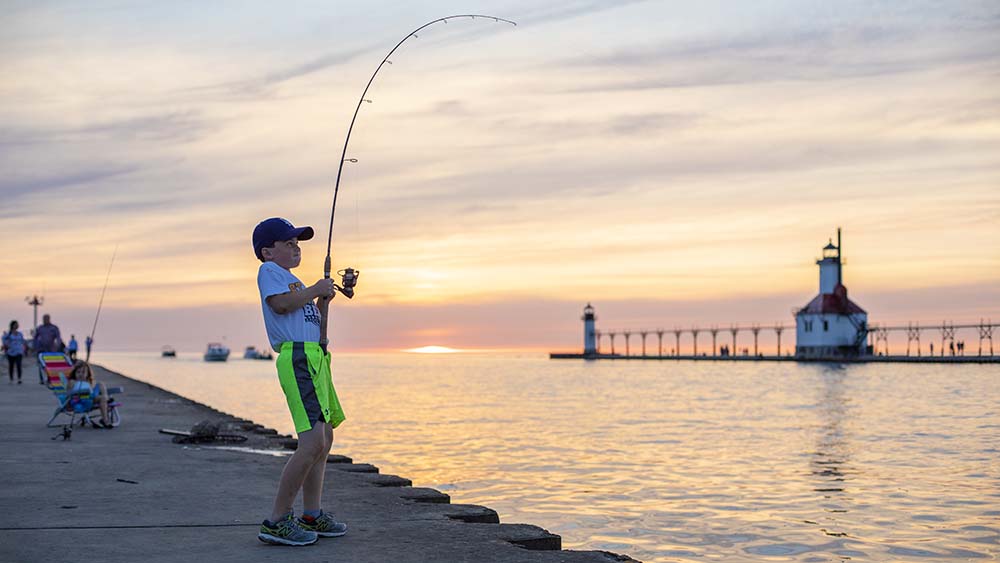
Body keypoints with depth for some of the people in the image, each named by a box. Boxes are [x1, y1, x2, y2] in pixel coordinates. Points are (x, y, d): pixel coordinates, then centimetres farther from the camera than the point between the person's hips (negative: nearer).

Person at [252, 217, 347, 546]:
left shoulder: (290, 279, 27)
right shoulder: (269, 270, -1)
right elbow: (280, 304, -18)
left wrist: (323, 300, 18)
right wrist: (315, 290, -7)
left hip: (314, 360, 11)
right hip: (298, 359, -11)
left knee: (324, 438, 14)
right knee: (312, 442, -18)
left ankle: (312, 516, 21)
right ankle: (277, 522, -13)